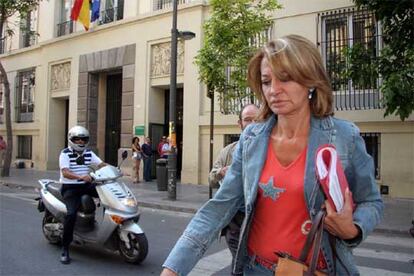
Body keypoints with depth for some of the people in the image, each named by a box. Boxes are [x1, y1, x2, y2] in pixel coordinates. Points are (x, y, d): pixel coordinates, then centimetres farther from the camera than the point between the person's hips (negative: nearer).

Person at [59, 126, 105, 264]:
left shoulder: (89, 153, 8)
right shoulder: (65, 153, -8)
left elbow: (101, 164, 2)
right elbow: (65, 173, -22)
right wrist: (80, 176, -39)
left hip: (86, 185, 5)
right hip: (70, 188, -5)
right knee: (71, 214, -25)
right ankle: (65, 248, -12)